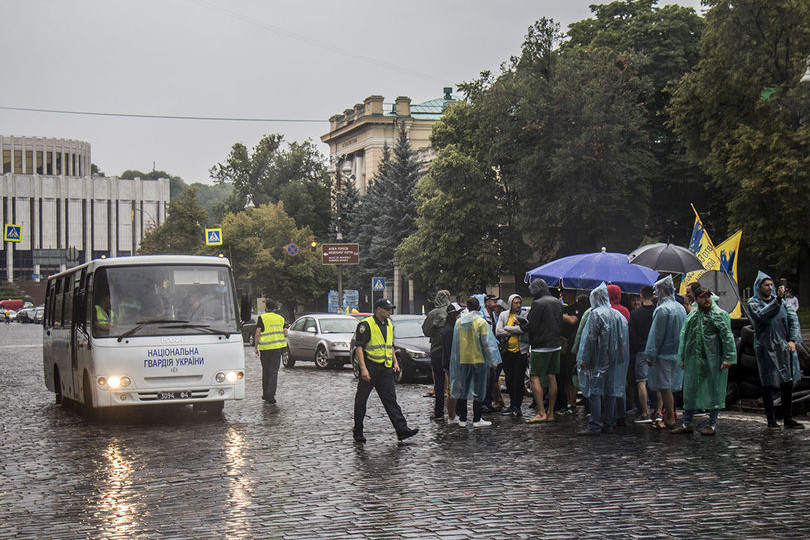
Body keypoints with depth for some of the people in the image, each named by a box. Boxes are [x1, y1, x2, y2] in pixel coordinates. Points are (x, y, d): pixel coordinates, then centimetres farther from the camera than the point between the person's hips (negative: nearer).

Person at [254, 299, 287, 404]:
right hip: (277, 348, 2)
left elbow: (257, 334, -9)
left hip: (265, 348, -2)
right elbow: (285, 334, 6)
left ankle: (265, 394, 20)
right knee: (274, 371, 0)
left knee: (265, 371, 13)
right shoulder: (280, 318, 7)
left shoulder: (262, 318, -5)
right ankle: (271, 395, -11)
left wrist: (255, 347, -1)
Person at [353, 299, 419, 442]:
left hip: (385, 369, 6)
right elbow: (359, 347, -14)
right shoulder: (366, 325, -10)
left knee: (391, 400, 0)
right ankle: (358, 431, 15)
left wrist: (395, 362, 16)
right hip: (370, 368, -6)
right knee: (361, 400, 5)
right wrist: (363, 368, -21)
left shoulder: (389, 325, 14)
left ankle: (401, 429, -6)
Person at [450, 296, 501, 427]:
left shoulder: (459, 322, 4)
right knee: (478, 389, 1)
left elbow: (456, 343, 10)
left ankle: (462, 418, 14)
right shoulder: (481, 322, -10)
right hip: (478, 360, -4)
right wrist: (493, 360, -4)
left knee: (463, 388, 11)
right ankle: (477, 419, 2)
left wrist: (457, 360, 19)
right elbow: (486, 342, -11)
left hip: (463, 360, 4)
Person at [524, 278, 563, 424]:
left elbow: (531, 327, -16)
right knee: (551, 377, 10)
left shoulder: (538, 304, -15)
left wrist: (523, 323, 3)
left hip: (541, 346, -8)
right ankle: (551, 413, 13)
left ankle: (541, 413, -13)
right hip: (555, 345, 8)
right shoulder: (557, 302, 10)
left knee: (535, 377, -5)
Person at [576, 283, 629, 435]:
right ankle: (609, 424, 12)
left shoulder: (596, 314, -11)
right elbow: (623, 339, 14)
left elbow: (591, 338, -13)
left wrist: (584, 359, -11)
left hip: (599, 360, -7)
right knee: (611, 391, 10)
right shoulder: (618, 314, 11)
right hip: (614, 359, 7)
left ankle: (594, 426, -11)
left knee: (595, 391, -6)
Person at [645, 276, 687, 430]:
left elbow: (657, 335, -16)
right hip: (677, 353, 9)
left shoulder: (663, 309, -15)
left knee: (665, 388, -4)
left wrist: (651, 355, -11)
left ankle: (669, 420, -2)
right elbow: (683, 331, 17)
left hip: (664, 354, -9)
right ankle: (670, 416, 20)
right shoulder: (681, 307, 12)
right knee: (669, 387, 15)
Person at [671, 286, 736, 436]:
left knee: (714, 391, 2)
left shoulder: (719, 314, -3)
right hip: (693, 360, 5)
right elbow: (684, 337, 17)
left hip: (713, 360, -5)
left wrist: (728, 358, -14)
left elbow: (727, 337, -7)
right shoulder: (692, 316, 12)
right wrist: (682, 358, 13)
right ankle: (687, 423, 17)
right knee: (690, 390, 9)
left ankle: (712, 424, 11)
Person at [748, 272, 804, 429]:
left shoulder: (781, 301, 14)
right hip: (766, 348, -5)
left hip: (784, 346, 5)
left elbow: (793, 318, 8)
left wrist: (792, 340, -2)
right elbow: (762, 315, -20)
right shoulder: (753, 303, 0)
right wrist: (777, 300, -27)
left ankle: (788, 419, 14)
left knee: (788, 381, 6)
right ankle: (771, 419, 7)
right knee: (768, 383, -1)